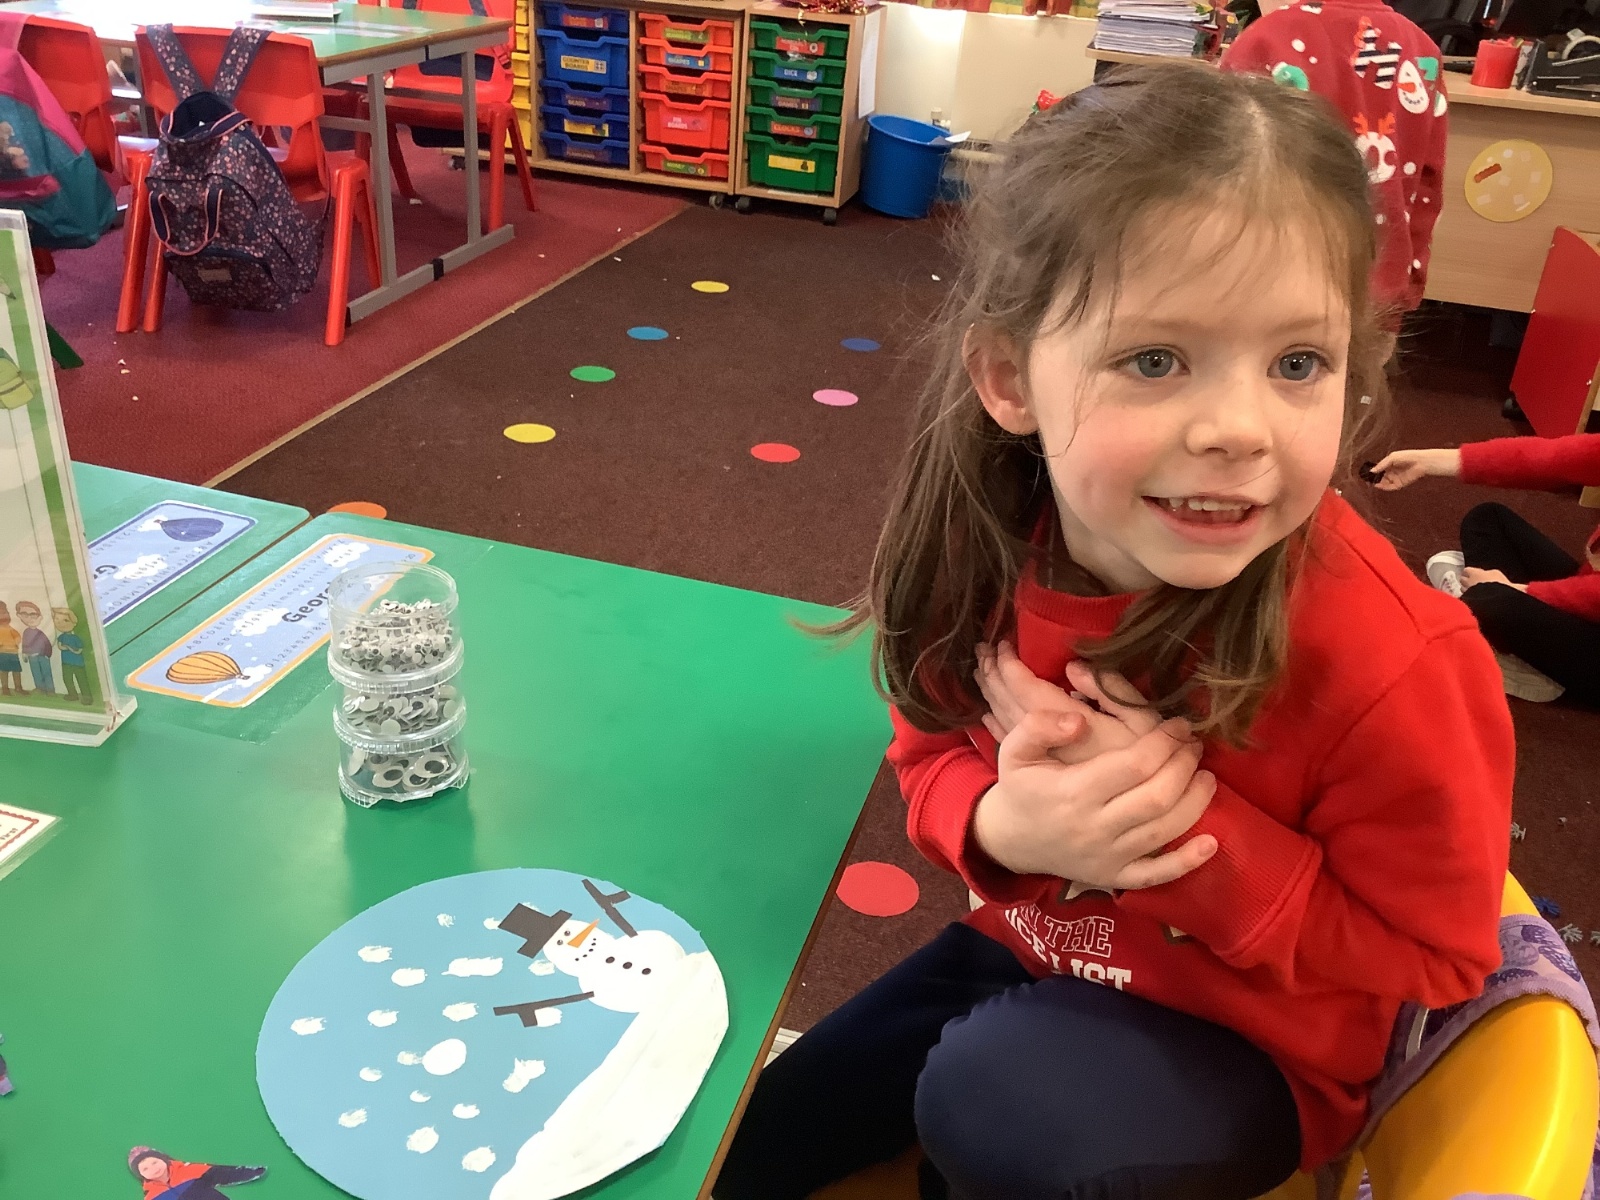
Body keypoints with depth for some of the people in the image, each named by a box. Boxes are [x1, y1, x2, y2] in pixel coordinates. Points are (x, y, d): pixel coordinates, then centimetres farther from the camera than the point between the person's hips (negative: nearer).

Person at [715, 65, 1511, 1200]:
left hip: (1245, 1037, -4)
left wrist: (1197, 835, -32)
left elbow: (1437, 953, -17)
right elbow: (933, 754, -2)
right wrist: (1002, 824, -27)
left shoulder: (1393, 661, -32)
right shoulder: (988, 546, -20)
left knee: (999, 1109, -34)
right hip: (1033, 960, 5)